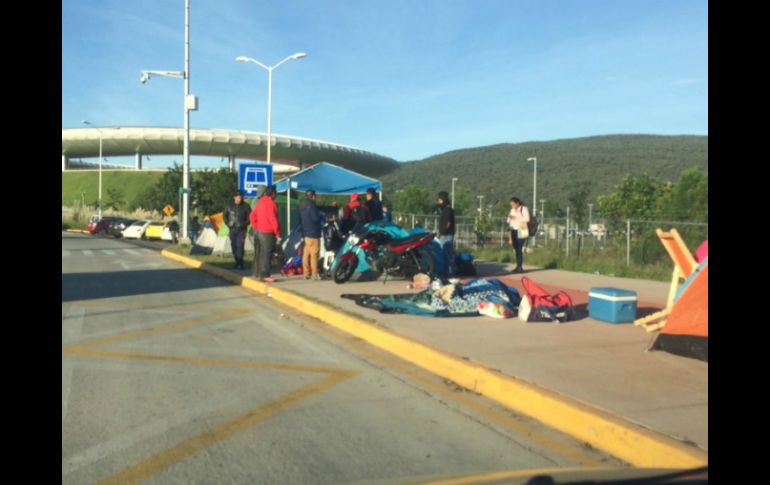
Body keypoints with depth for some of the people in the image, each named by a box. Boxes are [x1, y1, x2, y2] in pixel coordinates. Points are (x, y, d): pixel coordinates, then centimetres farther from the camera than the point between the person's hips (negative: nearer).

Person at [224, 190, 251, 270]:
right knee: (234, 246, 6)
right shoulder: (230, 206, 6)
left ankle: (240, 264, -10)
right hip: (232, 229, 4)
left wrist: (245, 224, -6)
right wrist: (228, 224, 8)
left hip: (241, 229, -4)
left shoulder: (245, 206, -3)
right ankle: (237, 263, 17)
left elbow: (249, 216, 0)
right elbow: (225, 215, 17)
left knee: (240, 246, -13)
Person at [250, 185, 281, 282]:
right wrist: (277, 233, -12)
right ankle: (264, 275, -8)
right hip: (268, 232, -9)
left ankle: (260, 273, 22)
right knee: (267, 254, -7)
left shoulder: (261, 202, 13)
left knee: (262, 253, 16)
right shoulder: (270, 203, -15)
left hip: (260, 231, 9)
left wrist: (255, 227, 18)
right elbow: (273, 219, -19)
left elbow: (252, 215, 17)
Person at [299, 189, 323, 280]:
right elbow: (316, 218, -19)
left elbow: (300, 220, 20)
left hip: (305, 232, 9)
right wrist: (322, 217, 0)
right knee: (314, 254, -6)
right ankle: (315, 274, -5)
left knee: (306, 254, 8)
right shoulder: (311, 205, -13)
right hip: (313, 233, -9)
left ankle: (306, 273, 10)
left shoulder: (302, 205, 15)